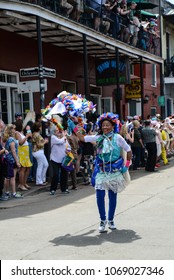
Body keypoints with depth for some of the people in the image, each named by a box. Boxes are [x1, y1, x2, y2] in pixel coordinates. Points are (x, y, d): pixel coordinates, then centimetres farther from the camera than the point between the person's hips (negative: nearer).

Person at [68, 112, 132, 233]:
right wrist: (74, 128, -1)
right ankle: (103, 220, 11)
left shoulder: (118, 138, -6)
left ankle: (111, 220, 24)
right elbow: (83, 138, 6)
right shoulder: (98, 138, 1)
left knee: (113, 196, 8)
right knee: (100, 196, -6)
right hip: (101, 171, 1)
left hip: (115, 171, -1)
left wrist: (126, 165, -5)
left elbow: (129, 151, 1)